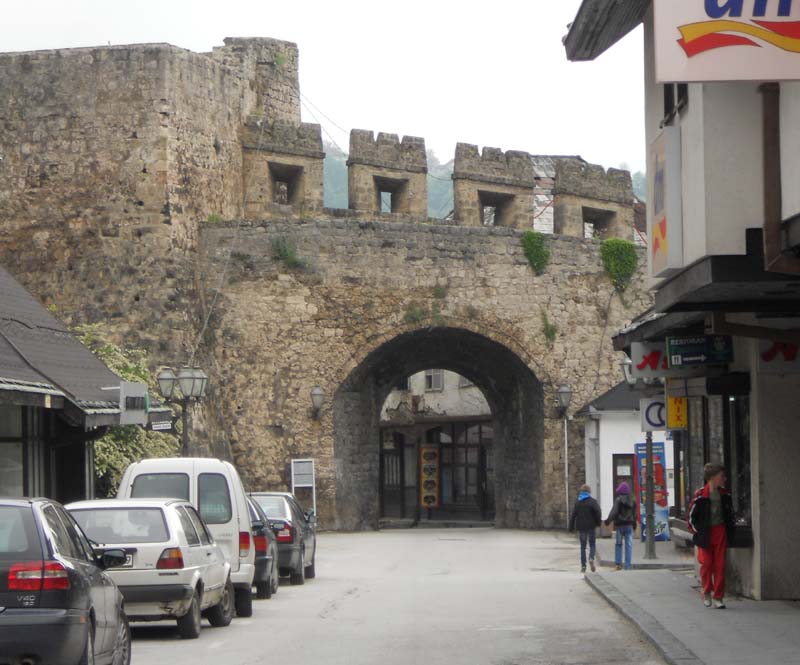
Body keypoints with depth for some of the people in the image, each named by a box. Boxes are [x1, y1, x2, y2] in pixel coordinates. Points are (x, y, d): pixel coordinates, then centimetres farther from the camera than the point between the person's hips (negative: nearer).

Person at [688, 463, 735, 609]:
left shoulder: (725, 494, 6)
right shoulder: (700, 495, -9)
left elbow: (730, 513, 18)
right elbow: (692, 516, -3)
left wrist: (730, 530, 10)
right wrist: (698, 531, -6)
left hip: (720, 532, 4)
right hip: (705, 534, -4)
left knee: (720, 565, 1)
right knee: (706, 563, -2)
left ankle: (718, 597, 6)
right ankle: (706, 592, 20)